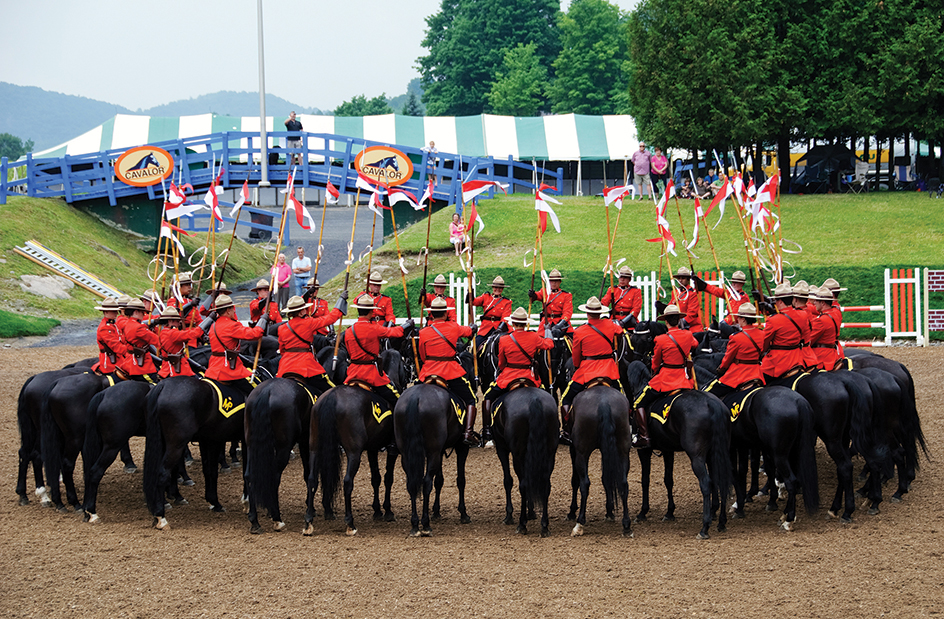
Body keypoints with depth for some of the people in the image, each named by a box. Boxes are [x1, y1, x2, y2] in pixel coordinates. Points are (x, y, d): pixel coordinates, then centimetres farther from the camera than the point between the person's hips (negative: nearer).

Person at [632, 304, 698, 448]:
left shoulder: (661, 340, -14)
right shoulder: (688, 336, -1)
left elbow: (655, 365, 0)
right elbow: (695, 344, 26)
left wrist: (655, 375, 21)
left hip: (665, 380, -5)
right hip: (685, 381, 5)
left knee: (639, 404, 6)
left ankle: (643, 436, -4)